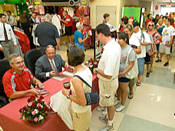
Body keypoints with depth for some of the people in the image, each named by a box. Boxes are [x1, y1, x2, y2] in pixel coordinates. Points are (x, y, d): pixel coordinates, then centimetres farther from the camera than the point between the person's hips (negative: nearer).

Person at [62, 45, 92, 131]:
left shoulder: (76, 80, -36)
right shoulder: (87, 69, -11)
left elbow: (82, 102, -28)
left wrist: (68, 94, -19)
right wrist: (72, 90, 5)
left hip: (80, 112, -7)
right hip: (88, 108, 7)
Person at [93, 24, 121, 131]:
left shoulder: (110, 52, -35)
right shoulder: (115, 44, -4)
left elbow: (108, 75, -33)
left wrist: (97, 70, -18)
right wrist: (101, 65, 4)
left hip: (108, 83, -8)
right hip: (112, 80, 8)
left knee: (109, 103, 15)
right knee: (109, 102, 28)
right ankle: (109, 116, 53)